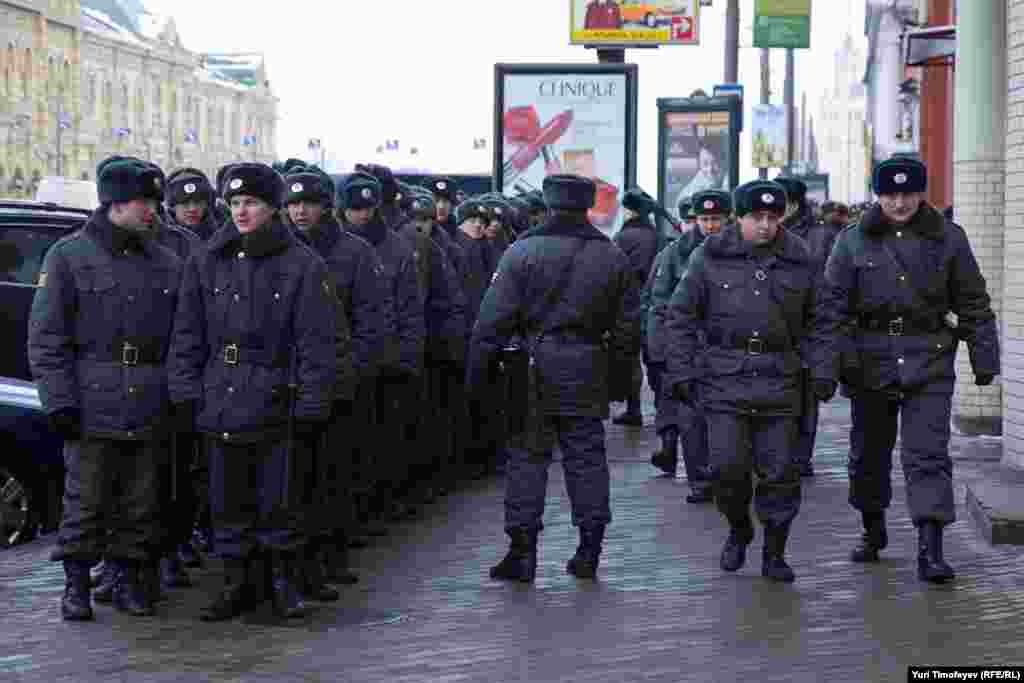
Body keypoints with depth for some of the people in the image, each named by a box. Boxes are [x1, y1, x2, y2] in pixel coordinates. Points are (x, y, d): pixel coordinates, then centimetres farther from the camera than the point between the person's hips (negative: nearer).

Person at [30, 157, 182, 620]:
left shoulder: (168, 265, 13)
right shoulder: (69, 257, 0)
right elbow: (46, 337, -3)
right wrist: (60, 401, -10)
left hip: (150, 411, 4)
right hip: (92, 406, -4)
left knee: (140, 503, 7)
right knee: (85, 499, -2)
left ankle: (128, 577, 19)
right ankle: (76, 584, 9)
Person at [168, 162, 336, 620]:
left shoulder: (303, 266, -3)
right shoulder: (206, 263, 8)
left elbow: (317, 345, -4)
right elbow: (187, 337, 10)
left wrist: (310, 408, -8)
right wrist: (185, 396, 3)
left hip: (277, 406, -3)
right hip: (220, 405, 4)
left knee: (278, 501, 2)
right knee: (228, 502, 9)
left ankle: (284, 583, 16)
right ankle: (235, 585, 19)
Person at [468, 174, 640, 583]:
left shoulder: (522, 252, -5)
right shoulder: (612, 257, 6)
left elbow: (494, 319, -8)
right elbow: (627, 326, 10)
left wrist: (477, 371, -3)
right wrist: (619, 378, 17)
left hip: (534, 372, -3)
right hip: (589, 375, 3)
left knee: (527, 457, 3)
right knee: (587, 457, 9)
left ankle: (522, 552, 1)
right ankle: (590, 551, 12)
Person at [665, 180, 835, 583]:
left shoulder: (799, 262, 8)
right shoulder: (710, 258, 1)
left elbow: (813, 323, 15)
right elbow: (681, 317, 5)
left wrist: (821, 370, 4)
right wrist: (681, 372, -1)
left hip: (779, 383, 2)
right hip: (724, 381, -1)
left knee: (779, 470, 1)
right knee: (727, 466, -7)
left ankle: (774, 553, 14)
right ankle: (739, 530, 21)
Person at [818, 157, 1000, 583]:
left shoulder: (948, 239, 2)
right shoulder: (853, 241, 2)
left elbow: (974, 304, 7)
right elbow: (834, 304, 1)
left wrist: (984, 357, 4)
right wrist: (841, 355, -9)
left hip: (929, 362, -1)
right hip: (872, 361, 2)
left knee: (927, 455, -9)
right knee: (869, 452, 13)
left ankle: (930, 548, -12)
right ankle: (872, 529, 34)